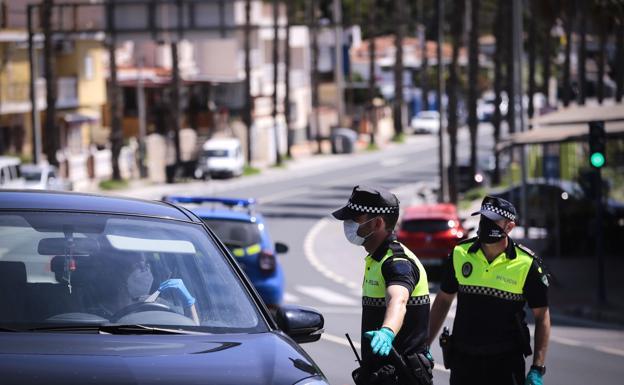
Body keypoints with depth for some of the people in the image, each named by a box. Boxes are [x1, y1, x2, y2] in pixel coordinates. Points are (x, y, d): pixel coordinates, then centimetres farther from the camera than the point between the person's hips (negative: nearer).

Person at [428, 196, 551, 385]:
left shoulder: (527, 264, -7)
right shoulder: (460, 254, 2)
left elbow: (541, 316, -2)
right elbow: (443, 300, 14)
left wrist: (537, 369, -8)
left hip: (506, 362, -3)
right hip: (463, 359, 3)